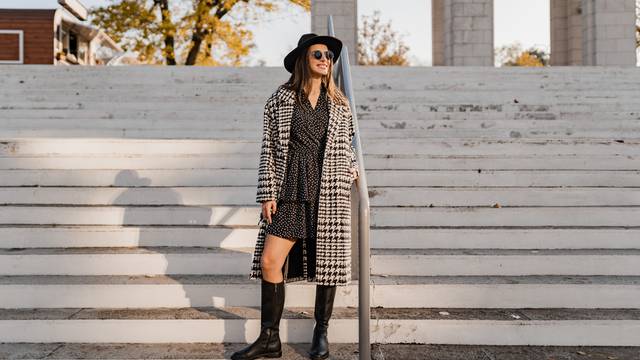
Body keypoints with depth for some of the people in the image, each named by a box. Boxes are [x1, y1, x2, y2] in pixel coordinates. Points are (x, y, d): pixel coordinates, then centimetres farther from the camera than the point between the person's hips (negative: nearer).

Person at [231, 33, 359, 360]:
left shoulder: (339, 103, 9)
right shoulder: (280, 99, 3)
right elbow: (268, 149, 1)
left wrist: (352, 169, 7)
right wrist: (267, 194, -4)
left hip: (329, 191, 1)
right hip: (290, 191, -1)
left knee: (327, 261, 4)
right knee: (269, 262, -6)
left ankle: (321, 334, 22)